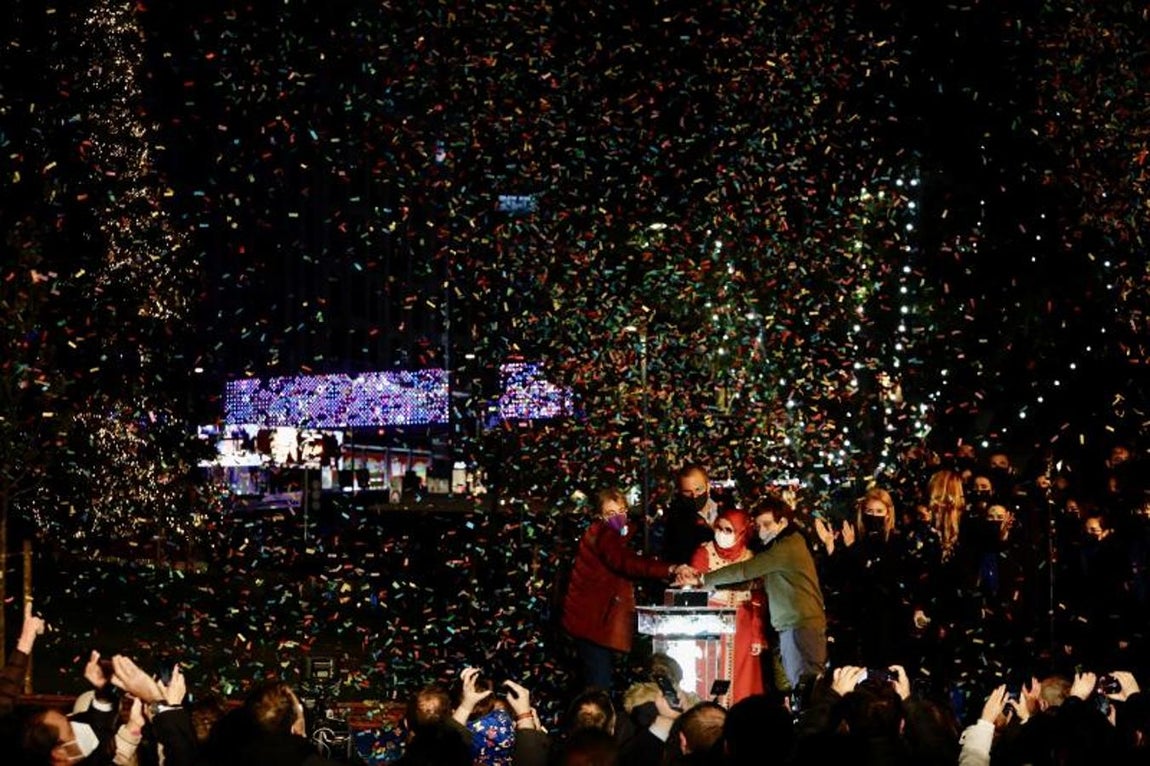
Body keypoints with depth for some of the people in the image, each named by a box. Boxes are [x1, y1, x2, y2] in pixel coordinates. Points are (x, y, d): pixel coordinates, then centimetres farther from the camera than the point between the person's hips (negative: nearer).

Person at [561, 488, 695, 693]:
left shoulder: (613, 536, 18)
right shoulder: (602, 534, -17)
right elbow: (626, 562, -35)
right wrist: (670, 569, -47)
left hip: (598, 618, 11)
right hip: (591, 620, -11)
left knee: (603, 683, 14)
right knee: (599, 685, -14)